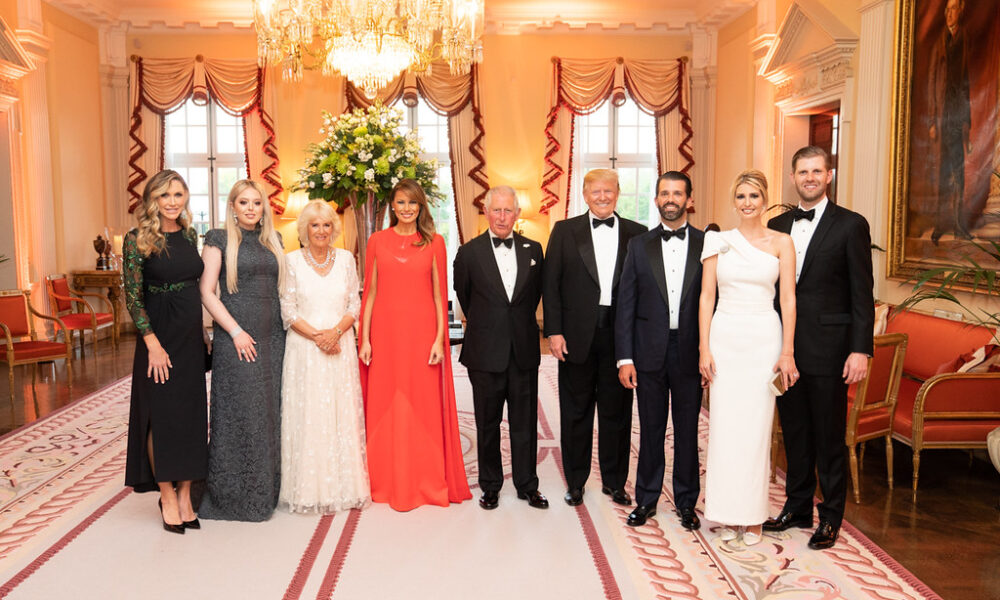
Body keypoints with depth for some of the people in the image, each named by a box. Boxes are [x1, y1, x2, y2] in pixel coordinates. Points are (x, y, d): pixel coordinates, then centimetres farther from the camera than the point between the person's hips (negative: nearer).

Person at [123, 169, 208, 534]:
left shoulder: (190, 235, 8)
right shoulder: (137, 240, -7)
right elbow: (133, 297, -10)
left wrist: (202, 331, 12)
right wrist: (153, 345, -16)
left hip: (191, 336, 5)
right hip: (160, 337, -5)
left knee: (192, 414, 8)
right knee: (162, 415, 2)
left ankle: (185, 495, 19)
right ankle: (167, 498, 14)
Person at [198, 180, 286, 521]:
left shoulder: (273, 240, 14)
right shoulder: (219, 239, -1)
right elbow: (207, 292, -6)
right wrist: (236, 331, -13)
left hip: (273, 338, 5)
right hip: (237, 339, -5)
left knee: (270, 413, 9)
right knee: (238, 413, 0)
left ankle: (266, 490, 21)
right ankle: (234, 496, 14)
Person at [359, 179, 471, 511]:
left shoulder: (434, 243, 5)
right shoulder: (377, 240, 7)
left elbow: (439, 295, 3)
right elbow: (370, 292, 7)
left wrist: (439, 338, -5)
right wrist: (365, 339, 1)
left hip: (422, 333, -1)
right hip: (386, 333, 1)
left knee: (424, 407, 3)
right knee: (386, 407, 6)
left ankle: (427, 483, 16)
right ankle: (388, 483, 19)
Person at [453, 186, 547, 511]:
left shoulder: (533, 250, 4)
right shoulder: (469, 252, -2)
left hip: (524, 350, 2)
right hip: (486, 352, -1)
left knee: (525, 423, 9)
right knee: (487, 423, 9)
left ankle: (527, 485, 22)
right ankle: (490, 486, 24)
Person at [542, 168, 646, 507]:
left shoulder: (637, 234, 5)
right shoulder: (565, 231, 4)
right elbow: (550, 285, 0)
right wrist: (553, 331, -7)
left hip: (620, 335, 1)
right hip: (577, 336, 0)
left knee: (617, 410, 10)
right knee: (576, 411, 9)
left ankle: (614, 481, 27)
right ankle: (575, 482, 24)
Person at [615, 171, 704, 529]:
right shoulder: (639, 245, 4)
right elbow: (625, 305, 2)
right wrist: (624, 358, -4)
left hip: (691, 353, 0)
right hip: (650, 352, 1)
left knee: (688, 430, 10)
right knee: (651, 429, 10)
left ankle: (686, 502, 25)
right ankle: (646, 500, 24)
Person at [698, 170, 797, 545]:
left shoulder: (781, 242, 4)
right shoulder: (718, 242, 6)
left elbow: (788, 299, 1)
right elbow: (706, 296, 4)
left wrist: (787, 351, -5)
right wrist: (704, 348, -2)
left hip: (764, 339, -1)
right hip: (725, 338, 1)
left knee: (757, 426, 1)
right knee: (724, 424, 3)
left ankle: (753, 516, 14)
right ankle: (727, 514, 15)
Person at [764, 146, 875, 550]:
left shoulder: (851, 225, -3)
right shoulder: (777, 226, 11)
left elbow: (862, 293, -6)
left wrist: (860, 349, -13)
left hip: (827, 349, -4)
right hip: (785, 347, 5)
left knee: (829, 437, 5)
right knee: (794, 433, 14)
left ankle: (831, 517, 19)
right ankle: (797, 507, 28)